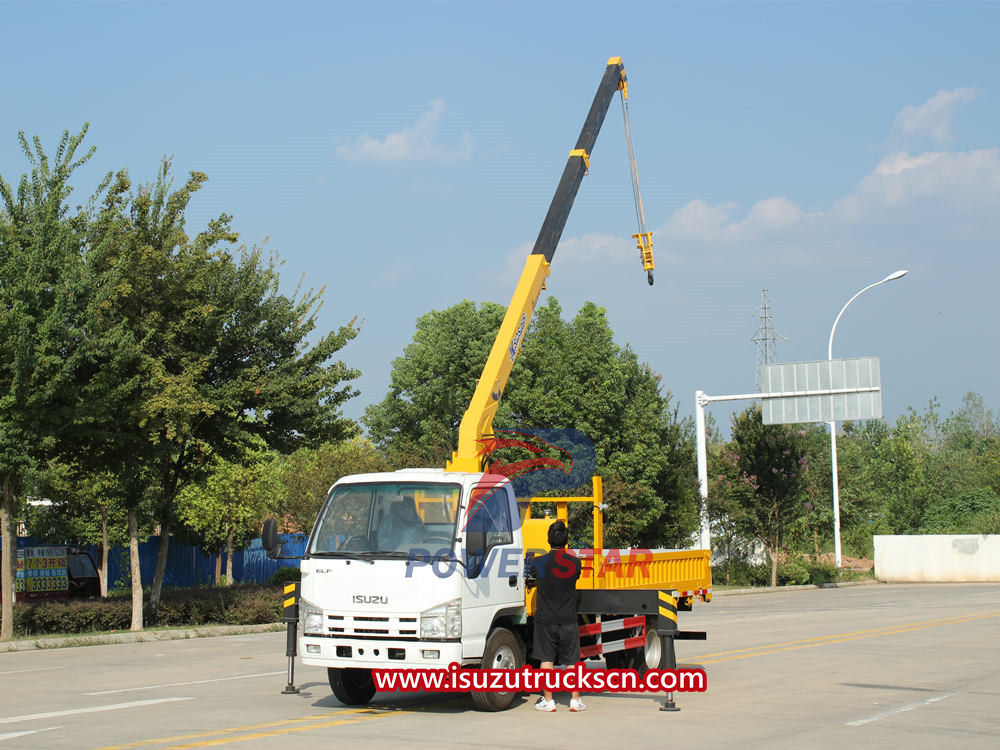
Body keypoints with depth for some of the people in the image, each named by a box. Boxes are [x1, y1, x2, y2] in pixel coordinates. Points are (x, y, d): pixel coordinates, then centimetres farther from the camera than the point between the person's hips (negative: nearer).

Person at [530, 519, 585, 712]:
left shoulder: (539, 563, -6)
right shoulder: (574, 562, -5)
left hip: (545, 619, -1)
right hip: (568, 620, 1)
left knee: (546, 660, 6)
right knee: (572, 661, 8)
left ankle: (548, 700, 6)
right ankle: (575, 700, 10)